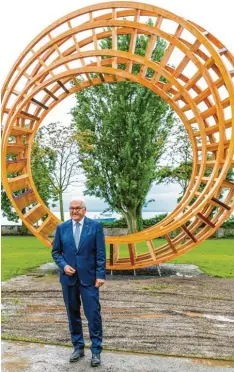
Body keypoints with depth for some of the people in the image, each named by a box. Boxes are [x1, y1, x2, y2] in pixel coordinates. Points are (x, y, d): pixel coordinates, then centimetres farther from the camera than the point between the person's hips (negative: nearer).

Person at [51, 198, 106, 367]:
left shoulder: (95, 225, -4)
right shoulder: (61, 227, 3)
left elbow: (101, 253, -5)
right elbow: (55, 251, 9)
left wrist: (100, 275, -10)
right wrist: (63, 265, -8)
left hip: (89, 277, -3)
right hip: (68, 277, 3)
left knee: (93, 314, -1)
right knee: (73, 314, 12)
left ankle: (96, 350, 12)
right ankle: (78, 347, 27)